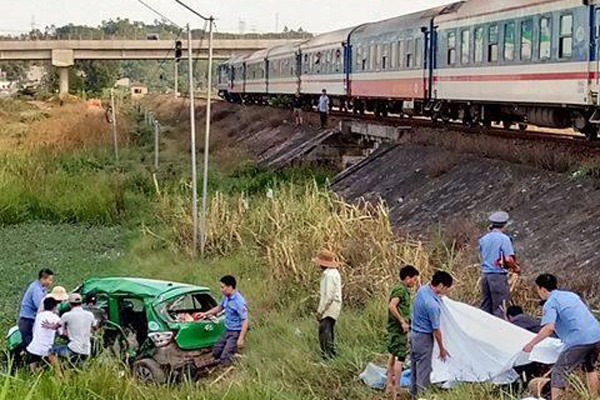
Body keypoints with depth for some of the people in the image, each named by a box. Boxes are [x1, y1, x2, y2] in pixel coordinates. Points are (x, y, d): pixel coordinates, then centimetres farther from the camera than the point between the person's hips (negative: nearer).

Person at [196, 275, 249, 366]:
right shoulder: (226, 297, 2)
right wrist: (205, 314, 20)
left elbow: (245, 321, -26)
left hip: (236, 333, -10)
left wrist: (241, 339, -28)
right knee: (216, 352, 17)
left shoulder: (239, 302, -26)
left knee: (225, 359, -14)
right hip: (227, 331, 10)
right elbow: (219, 307, 23)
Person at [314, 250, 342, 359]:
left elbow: (328, 296, -21)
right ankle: (332, 354, 25)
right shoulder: (334, 272, 15)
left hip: (329, 308, -11)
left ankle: (328, 355, -20)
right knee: (329, 331, 18)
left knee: (324, 331, -16)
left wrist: (320, 310, -18)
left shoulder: (329, 275, -17)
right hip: (333, 307, 11)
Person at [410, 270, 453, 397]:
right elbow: (436, 330, -20)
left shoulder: (422, 289, -4)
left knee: (414, 366, 19)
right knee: (424, 369, 1)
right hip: (424, 338, -9)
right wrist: (442, 349, -8)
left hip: (413, 333, 9)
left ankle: (414, 393, 30)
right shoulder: (433, 305, -29)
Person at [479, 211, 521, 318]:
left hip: (485, 274, 6)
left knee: (485, 306, 12)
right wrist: (516, 268, 1)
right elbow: (508, 259, -17)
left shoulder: (483, 238, 9)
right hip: (498, 275, -6)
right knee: (499, 307, -1)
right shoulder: (504, 238, -10)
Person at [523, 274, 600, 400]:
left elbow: (549, 328, -19)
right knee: (589, 367, 32)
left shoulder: (550, 303, -3)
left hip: (579, 341, -8)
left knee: (559, 372, 0)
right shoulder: (571, 295, 21)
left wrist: (531, 344, -11)